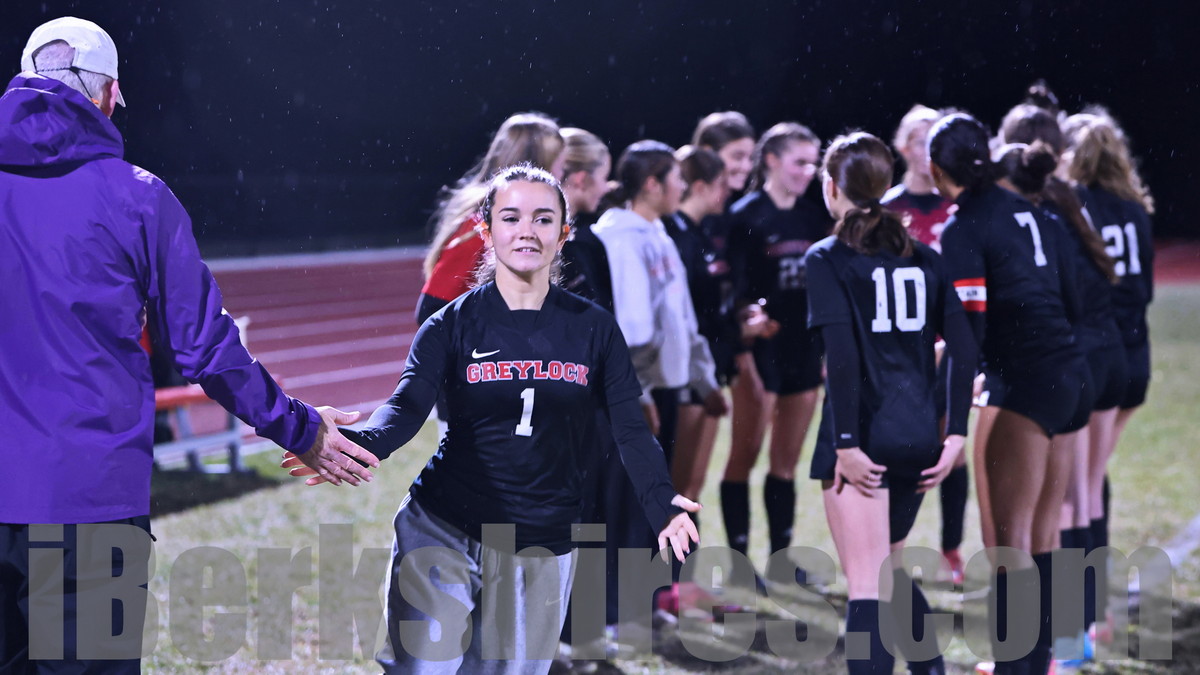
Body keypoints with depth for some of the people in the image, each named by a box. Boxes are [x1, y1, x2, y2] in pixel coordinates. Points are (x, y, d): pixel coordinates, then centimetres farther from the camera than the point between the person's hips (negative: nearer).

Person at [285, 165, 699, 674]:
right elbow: (408, 406, -14)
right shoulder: (453, 325, 0)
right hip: (442, 535, -1)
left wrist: (661, 504, -21)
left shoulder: (594, 329, 3)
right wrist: (360, 444, -37)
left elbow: (631, 430, -2)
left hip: (541, 551, 2)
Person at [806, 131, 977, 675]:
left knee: (866, 585, -5)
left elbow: (843, 357, -17)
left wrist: (846, 444, -16)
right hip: (919, 439, 6)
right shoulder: (923, 258, 10)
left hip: (864, 443, -6)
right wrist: (955, 434, 5)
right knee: (890, 567, 25)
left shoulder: (828, 260, -6)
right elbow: (964, 350, 4)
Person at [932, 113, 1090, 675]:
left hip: (1022, 381, -8)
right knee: (1042, 535, 13)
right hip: (1068, 375, 8)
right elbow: (1072, 299, 15)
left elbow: (969, 328, -16)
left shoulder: (963, 228, -10)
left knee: (1010, 537, -5)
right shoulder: (1030, 211, 12)